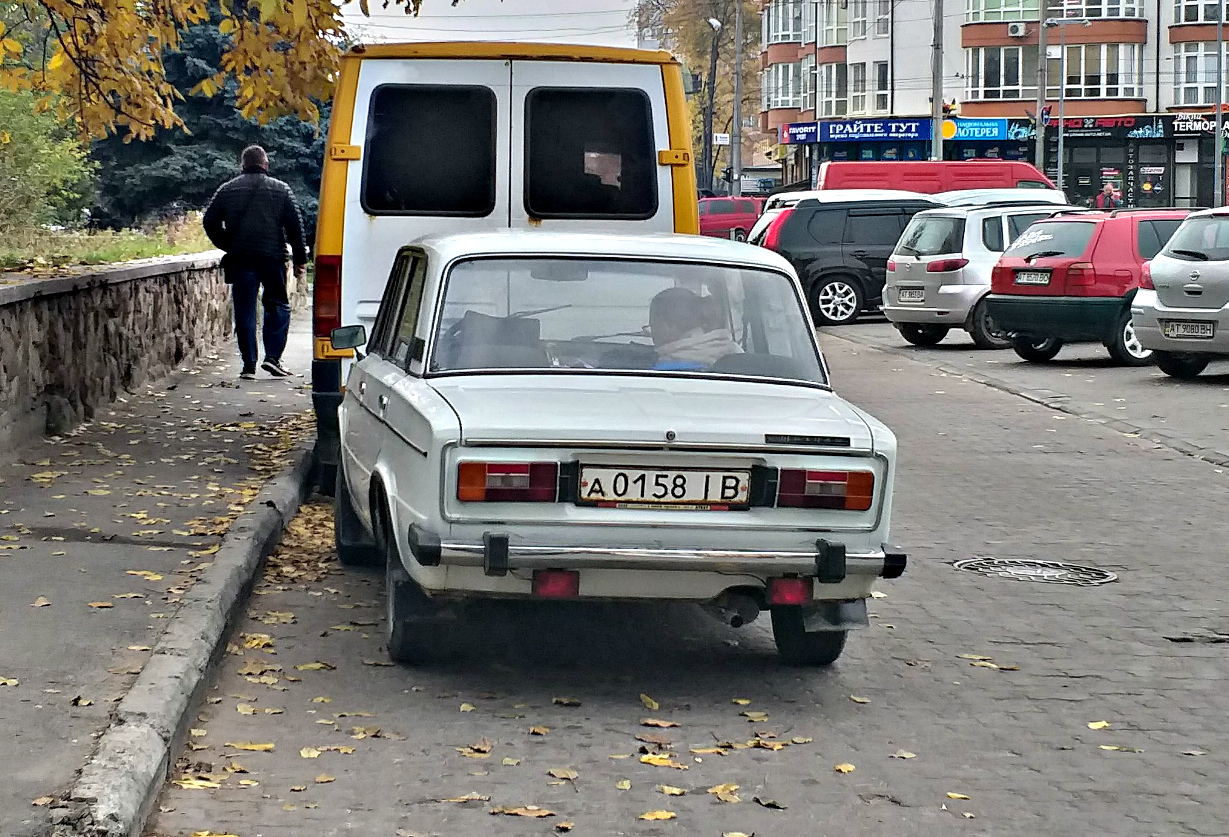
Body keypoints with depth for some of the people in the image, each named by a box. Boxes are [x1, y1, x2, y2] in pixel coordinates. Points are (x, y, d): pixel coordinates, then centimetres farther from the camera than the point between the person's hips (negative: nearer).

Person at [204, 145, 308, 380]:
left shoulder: (227, 190, 9)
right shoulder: (281, 190, 6)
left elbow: (210, 222, 6)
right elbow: (295, 226, 3)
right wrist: (300, 260, 7)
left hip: (240, 259, 1)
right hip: (272, 257, -1)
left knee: (244, 312, 3)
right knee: (278, 306, 9)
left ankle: (249, 365, 0)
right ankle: (272, 356, -5)